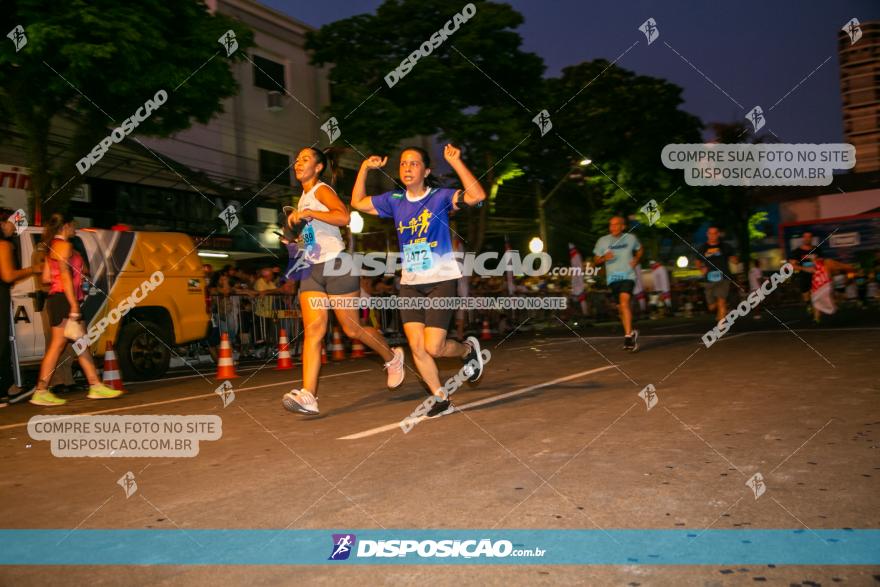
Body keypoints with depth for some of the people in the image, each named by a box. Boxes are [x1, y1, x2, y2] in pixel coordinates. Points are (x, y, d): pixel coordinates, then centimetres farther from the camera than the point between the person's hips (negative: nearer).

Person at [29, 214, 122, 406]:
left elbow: (47, 277, 16)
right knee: (58, 345, -7)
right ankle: (41, 392, -3)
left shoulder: (53, 247, 19)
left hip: (58, 299, 10)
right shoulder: (63, 245, -9)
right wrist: (74, 305, -21)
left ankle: (96, 386, 12)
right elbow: (65, 275, -17)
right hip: (64, 299, -10)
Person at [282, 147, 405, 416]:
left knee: (352, 328, 0)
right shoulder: (303, 198, 20)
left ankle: (392, 357, 27)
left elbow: (344, 217, -26)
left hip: (336, 265, -7)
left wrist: (307, 213, -24)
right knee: (313, 329, -8)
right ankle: (307, 396, -18)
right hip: (312, 270, 7)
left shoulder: (321, 189, -6)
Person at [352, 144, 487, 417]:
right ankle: (441, 399, 17)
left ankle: (468, 349, 24)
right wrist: (364, 168, 8)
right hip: (410, 283, 5)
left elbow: (477, 195, -22)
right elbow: (357, 202, 18)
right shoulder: (394, 200, 8)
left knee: (433, 348, -10)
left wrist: (455, 162, -23)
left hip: (441, 281, -5)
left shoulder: (440, 197, -6)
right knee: (416, 346, -1)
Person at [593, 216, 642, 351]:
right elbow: (596, 260, 7)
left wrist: (636, 259, 1)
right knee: (621, 308, 10)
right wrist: (604, 258, -15)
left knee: (624, 301, -24)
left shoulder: (631, 238, 3)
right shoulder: (602, 241, 2)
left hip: (628, 276, -2)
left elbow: (639, 250, 22)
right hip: (612, 278, 3)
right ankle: (631, 333, 29)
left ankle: (628, 335, -25)